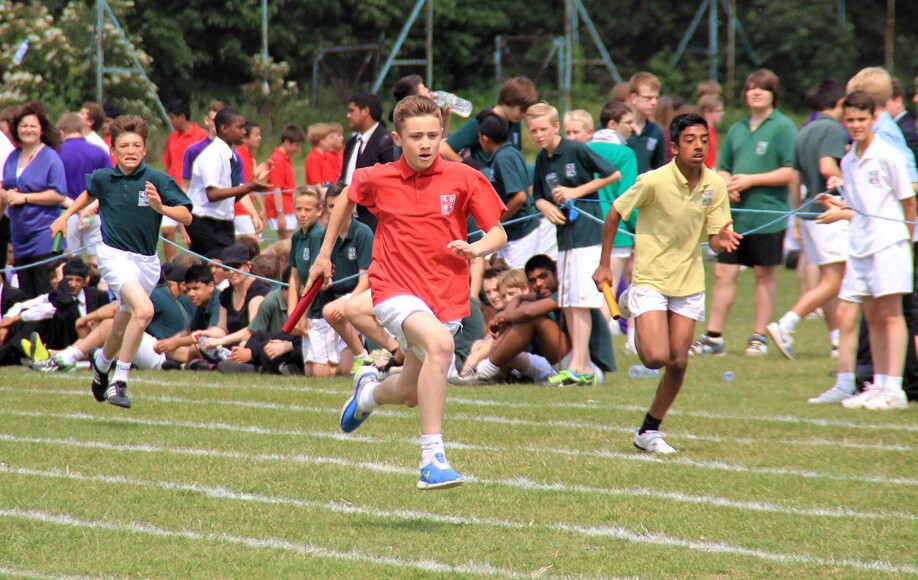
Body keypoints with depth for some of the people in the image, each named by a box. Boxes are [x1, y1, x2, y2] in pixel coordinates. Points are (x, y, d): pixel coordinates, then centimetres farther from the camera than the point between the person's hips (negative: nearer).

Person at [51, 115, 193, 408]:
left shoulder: (157, 180, -8)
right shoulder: (103, 178, -1)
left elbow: (186, 216, -13)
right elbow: (89, 193, 24)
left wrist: (160, 207, -28)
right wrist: (66, 215, 26)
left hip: (146, 261, 2)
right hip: (114, 255, -2)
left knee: (123, 328, 15)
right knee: (144, 310, -27)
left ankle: (101, 362, 48)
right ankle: (119, 382, -20)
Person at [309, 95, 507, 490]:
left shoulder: (464, 179, -3)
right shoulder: (377, 180, -1)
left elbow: (498, 235, -1)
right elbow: (348, 198, 22)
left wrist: (475, 248, -23)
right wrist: (325, 253, 23)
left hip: (446, 297, 3)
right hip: (395, 290, -3)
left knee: (410, 394, 13)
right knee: (439, 343, -34)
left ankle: (370, 390, 53)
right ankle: (432, 457, -34)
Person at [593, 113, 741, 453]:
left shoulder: (715, 186, -5)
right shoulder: (653, 182, -17)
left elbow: (715, 239, 1)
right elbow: (614, 214, -4)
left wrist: (723, 240, -24)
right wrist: (605, 265, -3)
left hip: (689, 282, 4)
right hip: (650, 280, -4)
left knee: (678, 363, -1)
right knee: (656, 358, -14)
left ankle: (649, 431, 19)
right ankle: (630, 306, 19)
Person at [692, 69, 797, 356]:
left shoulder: (783, 127, -3)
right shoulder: (737, 130, 15)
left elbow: (790, 172, -10)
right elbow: (723, 169, 22)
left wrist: (751, 180, -14)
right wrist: (727, 186, -1)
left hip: (767, 214, -5)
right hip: (734, 215, 5)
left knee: (764, 275, 4)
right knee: (723, 273, 2)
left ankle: (760, 336, 12)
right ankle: (713, 337, 5)